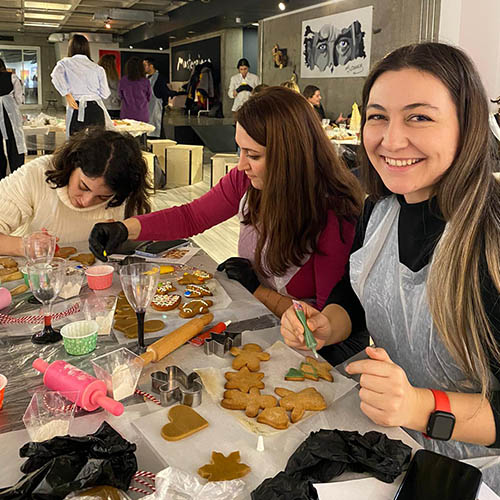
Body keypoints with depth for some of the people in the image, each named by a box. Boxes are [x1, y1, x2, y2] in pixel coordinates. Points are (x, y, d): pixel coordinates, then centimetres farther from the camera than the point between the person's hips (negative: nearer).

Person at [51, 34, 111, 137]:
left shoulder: (65, 63, 7)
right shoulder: (98, 68, 11)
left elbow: (56, 75, -13)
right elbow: (105, 94, 9)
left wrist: (67, 95, -8)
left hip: (77, 110, -1)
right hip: (96, 109, 2)